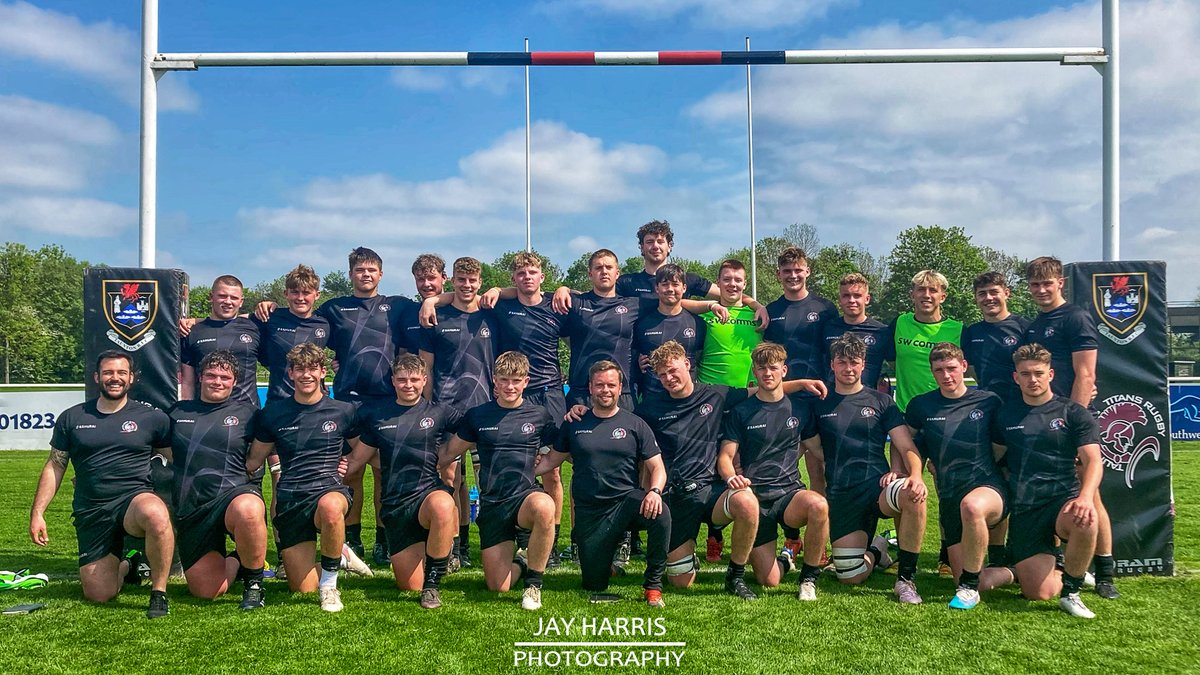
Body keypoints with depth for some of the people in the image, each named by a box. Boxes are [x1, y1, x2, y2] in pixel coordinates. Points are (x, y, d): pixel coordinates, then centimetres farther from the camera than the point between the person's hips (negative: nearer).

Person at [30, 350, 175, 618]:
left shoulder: (152, 417, 3)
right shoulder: (71, 418, 9)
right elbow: (55, 466, 14)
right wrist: (37, 512, 7)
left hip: (135, 498, -3)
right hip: (91, 513, 3)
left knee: (155, 514, -41)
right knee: (99, 594, -3)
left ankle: (159, 592, -21)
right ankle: (126, 565, 34)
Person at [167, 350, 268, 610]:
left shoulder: (248, 413, 9)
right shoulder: (177, 412, 17)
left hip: (235, 492, -3)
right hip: (190, 508, 3)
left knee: (247, 511, -42)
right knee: (207, 592, -2)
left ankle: (254, 582, -15)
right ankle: (234, 562, 34)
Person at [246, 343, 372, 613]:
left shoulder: (343, 411, 4)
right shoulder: (274, 412, 7)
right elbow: (253, 461, 14)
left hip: (329, 489, -2)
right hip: (290, 498, 2)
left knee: (330, 506, -43)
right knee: (303, 589, -2)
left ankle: (329, 583, -18)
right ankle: (339, 556, 31)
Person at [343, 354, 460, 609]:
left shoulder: (439, 413, 6)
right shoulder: (376, 414, 11)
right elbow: (356, 459, 15)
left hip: (430, 491, -2)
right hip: (394, 506, 2)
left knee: (442, 506, -41)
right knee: (410, 586, -1)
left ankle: (433, 582, -21)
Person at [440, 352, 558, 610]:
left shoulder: (539, 416, 4)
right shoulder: (477, 415, 6)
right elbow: (448, 454, 14)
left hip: (526, 495, -1)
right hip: (491, 504, 1)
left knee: (544, 507, -40)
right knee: (498, 586, -7)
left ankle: (533, 582, -17)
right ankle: (519, 565, 32)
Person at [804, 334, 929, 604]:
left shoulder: (880, 401, 9)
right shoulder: (819, 405, 11)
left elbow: (907, 447, 1)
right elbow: (816, 457, 17)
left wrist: (915, 474, -20)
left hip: (878, 484, -1)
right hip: (840, 495, 1)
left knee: (913, 494, -37)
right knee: (850, 577, -7)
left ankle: (906, 578, -18)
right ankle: (875, 552, 30)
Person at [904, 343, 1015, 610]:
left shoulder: (988, 402, 3)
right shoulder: (921, 406, 6)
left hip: (989, 487, -3)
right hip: (949, 497, 3)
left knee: (971, 506, -41)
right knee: (977, 583, -2)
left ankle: (969, 587, -22)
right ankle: (1016, 571, 30)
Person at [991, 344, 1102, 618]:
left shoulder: (1072, 413, 4)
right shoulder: (1005, 415, 11)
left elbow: (1092, 461, -7)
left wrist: (1085, 496, -25)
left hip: (1063, 498, -1)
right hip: (1023, 510, 2)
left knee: (1084, 521, -39)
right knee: (1038, 592, -10)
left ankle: (1070, 589, -12)